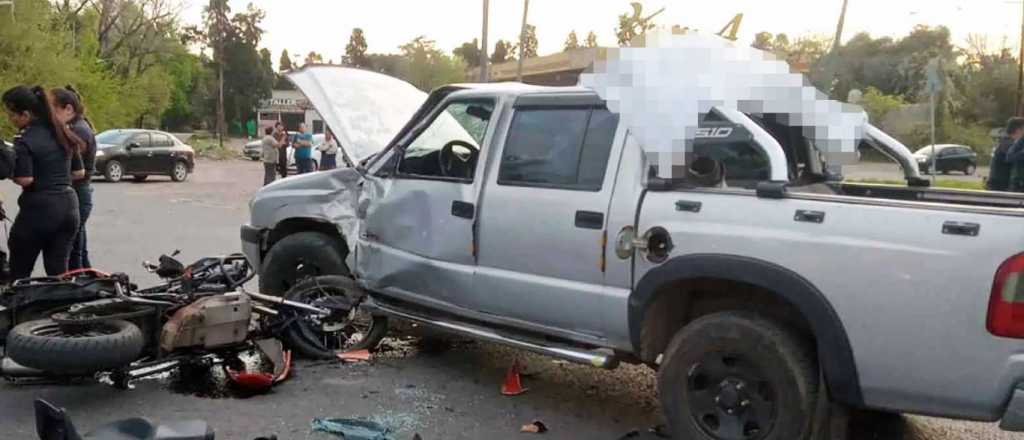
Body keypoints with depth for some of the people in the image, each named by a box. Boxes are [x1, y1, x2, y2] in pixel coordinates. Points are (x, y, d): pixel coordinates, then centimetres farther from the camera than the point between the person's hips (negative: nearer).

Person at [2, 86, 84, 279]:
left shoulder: (24, 141, -12)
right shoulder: (63, 133, 9)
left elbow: (25, 180, -18)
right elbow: (79, 173, 12)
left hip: (39, 210, -6)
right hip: (69, 206, 7)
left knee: (19, 274, 7)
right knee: (59, 272, 10)